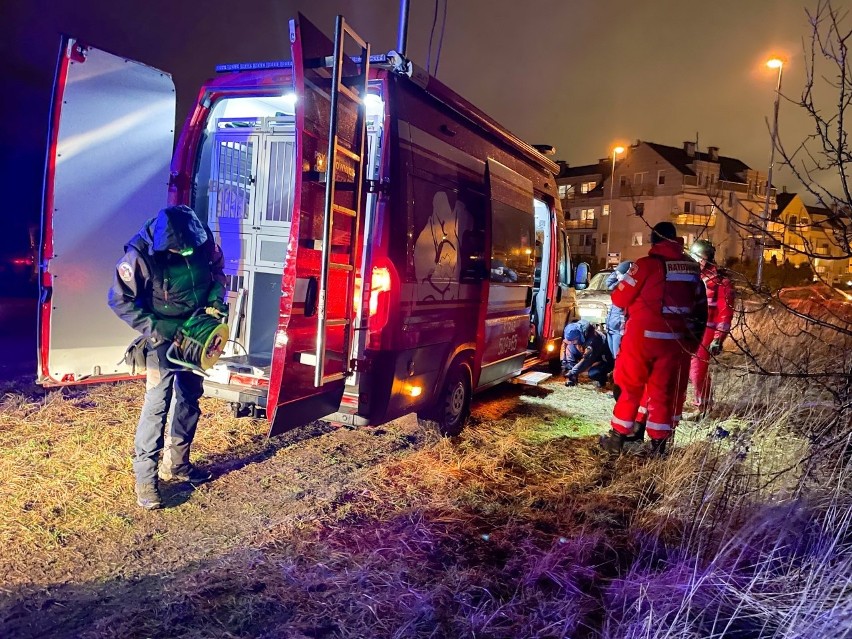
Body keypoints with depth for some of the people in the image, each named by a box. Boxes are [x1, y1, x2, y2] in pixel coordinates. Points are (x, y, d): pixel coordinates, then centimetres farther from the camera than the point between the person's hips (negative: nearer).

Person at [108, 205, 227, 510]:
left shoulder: (203, 239, -13)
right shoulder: (140, 254, -25)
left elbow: (217, 267, 7)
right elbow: (119, 299, -16)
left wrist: (216, 297, -9)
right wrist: (153, 328, -22)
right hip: (163, 336, -5)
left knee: (190, 398, 13)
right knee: (157, 402, -10)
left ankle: (176, 464, 29)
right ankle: (145, 478, 0)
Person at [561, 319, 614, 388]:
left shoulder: (593, 339, -37)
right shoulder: (573, 335, -18)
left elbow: (587, 360, -38)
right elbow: (564, 346, -7)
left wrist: (572, 372, -36)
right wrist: (564, 365, -13)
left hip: (603, 361, -7)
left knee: (593, 373, -36)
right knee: (570, 347, -15)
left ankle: (602, 378, 0)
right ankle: (572, 377, -10)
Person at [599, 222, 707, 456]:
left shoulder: (647, 264, -12)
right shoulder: (692, 267, 6)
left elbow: (620, 299, -7)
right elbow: (700, 308, 12)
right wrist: (693, 340, 20)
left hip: (642, 337, -4)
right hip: (675, 340, 4)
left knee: (630, 387, 9)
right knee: (664, 391, 12)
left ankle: (618, 437, 16)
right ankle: (658, 443, 17)